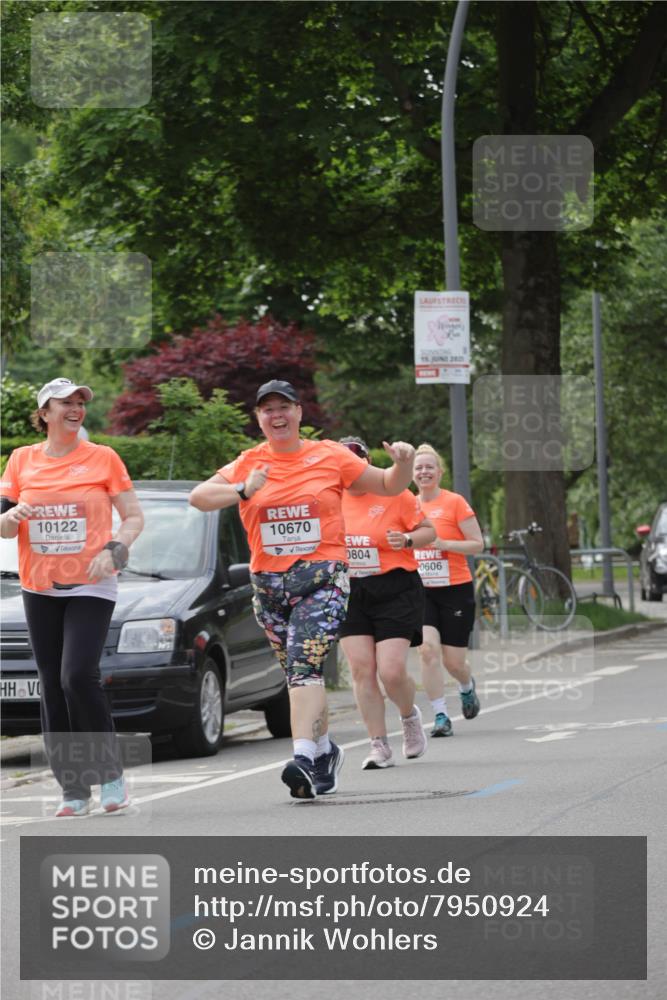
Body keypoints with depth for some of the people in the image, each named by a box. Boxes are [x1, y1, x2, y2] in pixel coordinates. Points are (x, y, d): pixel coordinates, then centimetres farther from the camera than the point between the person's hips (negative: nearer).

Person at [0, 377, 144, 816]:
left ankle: (111, 773, -4)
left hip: (90, 585, -3)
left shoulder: (103, 458, 1)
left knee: (78, 677, -18)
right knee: (53, 688, 2)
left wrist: (115, 550, -15)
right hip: (40, 589, 3)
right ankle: (74, 789, 6)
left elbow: (134, 517, 4)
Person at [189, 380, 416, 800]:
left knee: (305, 665, -21)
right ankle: (325, 749, 30)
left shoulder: (330, 456, 5)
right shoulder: (249, 464, 8)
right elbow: (198, 497, 1)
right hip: (269, 581, 4)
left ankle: (305, 758, -32)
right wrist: (243, 491, -14)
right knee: (299, 674, 11)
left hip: (323, 576, -4)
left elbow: (388, 486, 12)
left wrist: (404, 463, -9)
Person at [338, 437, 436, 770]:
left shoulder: (395, 495, -4)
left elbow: (429, 531, 2)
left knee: (391, 670, -12)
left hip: (395, 591, -4)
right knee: (361, 669, -6)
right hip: (350, 594, 4)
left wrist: (407, 539, -17)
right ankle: (379, 747, 2)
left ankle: (410, 715, 21)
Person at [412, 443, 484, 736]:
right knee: (427, 649, -18)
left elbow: (477, 544, -7)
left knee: (452, 660, 1)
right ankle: (440, 715, -12)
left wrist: (441, 543, -19)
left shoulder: (455, 503, -5)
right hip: (420, 591, 3)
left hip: (455, 590, -3)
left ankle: (467, 686, 38)